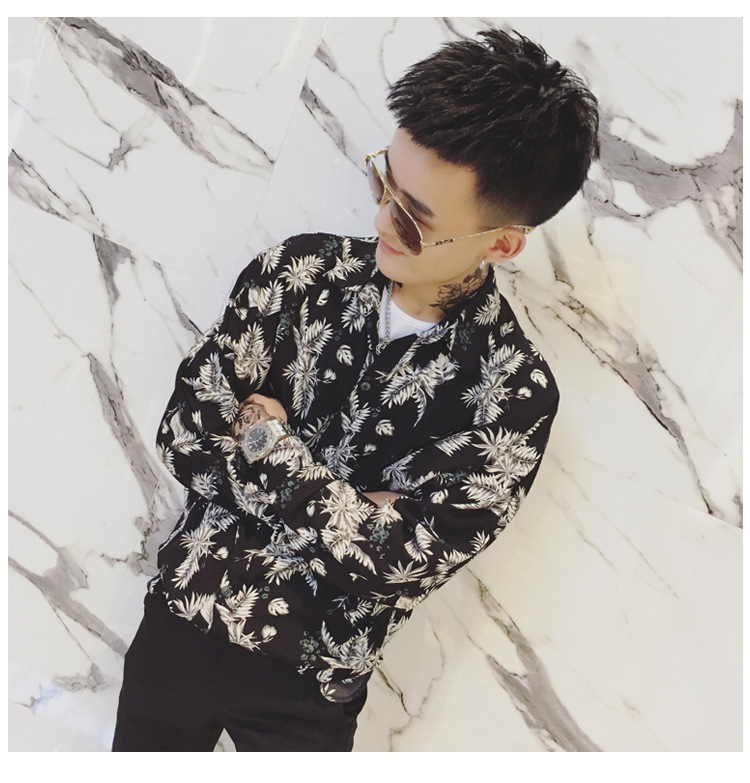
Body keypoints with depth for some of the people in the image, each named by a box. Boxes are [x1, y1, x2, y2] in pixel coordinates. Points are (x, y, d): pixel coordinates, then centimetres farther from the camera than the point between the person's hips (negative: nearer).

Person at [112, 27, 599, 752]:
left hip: (311, 683, -2)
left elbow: (399, 559, -21)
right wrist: (342, 512, -17)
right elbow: (184, 433, -10)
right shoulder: (299, 271, -7)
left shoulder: (514, 395, -16)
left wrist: (268, 444, -14)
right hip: (187, 612, 3)